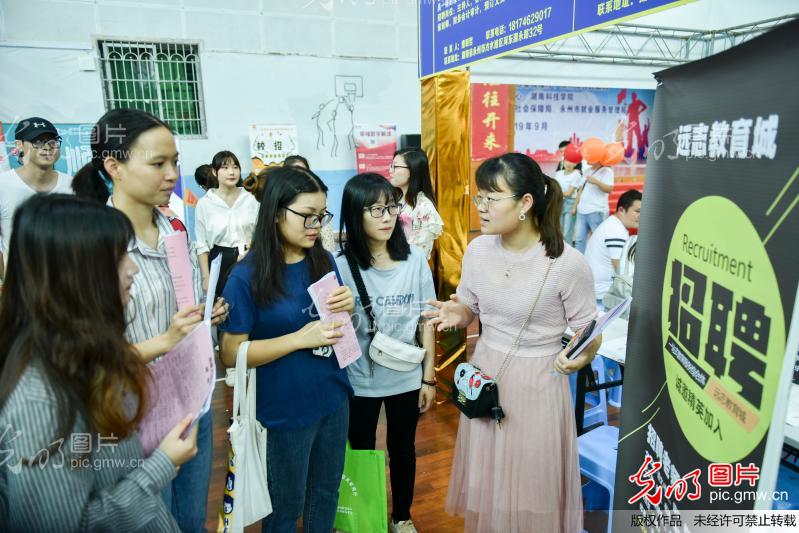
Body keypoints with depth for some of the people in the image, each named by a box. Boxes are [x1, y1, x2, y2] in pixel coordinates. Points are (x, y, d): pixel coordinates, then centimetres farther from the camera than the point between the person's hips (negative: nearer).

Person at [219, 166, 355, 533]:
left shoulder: (324, 261, -2)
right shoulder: (247, 277, -17)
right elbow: (230, 354, -16)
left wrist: (348, 308, -12)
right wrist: (301, 338, -24)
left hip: (334, 399, 5)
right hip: (284, 410, -5)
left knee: (327, 492, 23)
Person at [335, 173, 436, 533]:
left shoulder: (415, 259, -8)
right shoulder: (341, 266, -15)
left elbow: (426, 321, -1)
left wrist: (429, 377, 1)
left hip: (406, 379, 2)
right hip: (359, 381, -1)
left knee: (402, 451, 20)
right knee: (361, 454, 17)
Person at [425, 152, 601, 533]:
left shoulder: (568, 263, -21)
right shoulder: (477, 249, -6)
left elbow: (588, 331, -10)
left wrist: (581, 355, -30)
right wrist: (458, 313, -14)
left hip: (537, 382, -4)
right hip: (485, 373, 5)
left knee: (532, 483, 13)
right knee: (486, 476, 21)